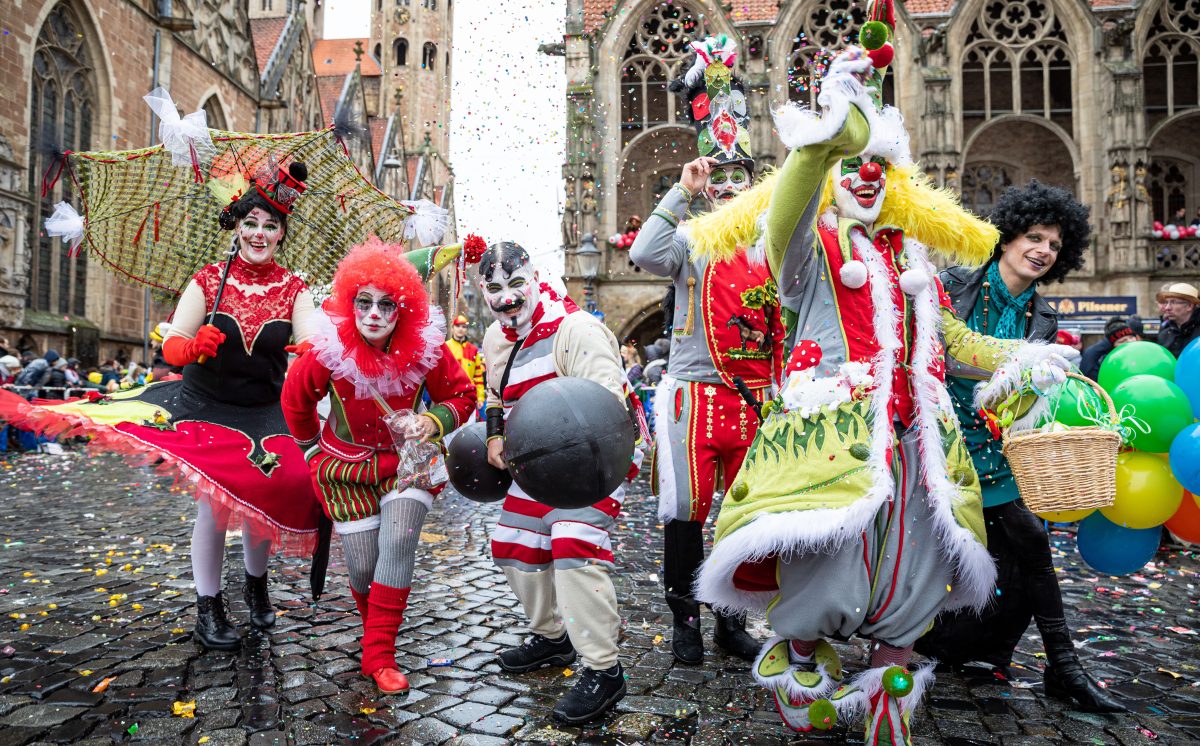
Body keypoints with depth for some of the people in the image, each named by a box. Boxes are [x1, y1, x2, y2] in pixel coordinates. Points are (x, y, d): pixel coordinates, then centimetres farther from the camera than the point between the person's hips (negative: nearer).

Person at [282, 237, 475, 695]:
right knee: (363, 567, 0)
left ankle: (379, 655, -5)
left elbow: (461, 395, -4)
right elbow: (296, 400, 2)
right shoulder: (328, 350, -19)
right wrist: (313, 448, 13)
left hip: (406, 460, 0)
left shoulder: (427, 348, -19)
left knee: (398, 544, -18)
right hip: (345, 467, 0)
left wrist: (432, 422, -24)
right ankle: (376, 632, 32)